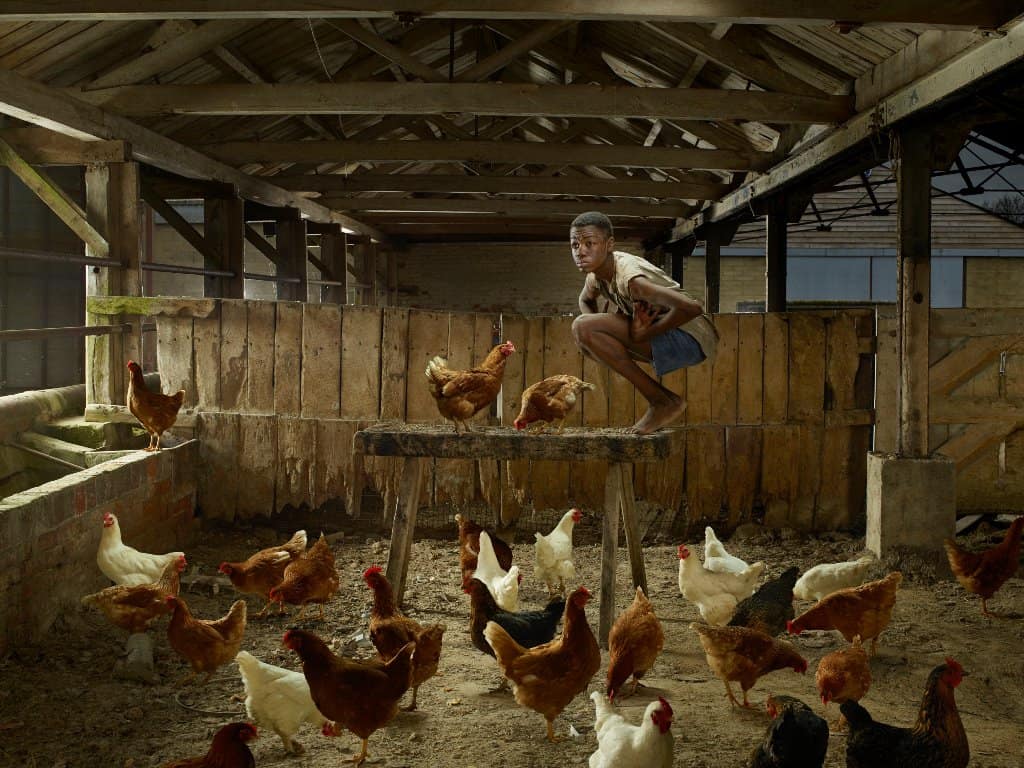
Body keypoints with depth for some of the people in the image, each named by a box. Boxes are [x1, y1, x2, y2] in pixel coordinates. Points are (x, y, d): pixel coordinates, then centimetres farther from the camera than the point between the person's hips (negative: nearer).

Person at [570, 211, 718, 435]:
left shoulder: (630, 278, -25)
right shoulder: (596, 273, 3)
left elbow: (693, 307, -34)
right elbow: (585, 300, 28)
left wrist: (644, 334, -23)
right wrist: (598, 337, 6)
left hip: (692, 339, -10)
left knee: (583, 327, -19)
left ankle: (662, 402, -11)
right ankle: (662, 397, 8)